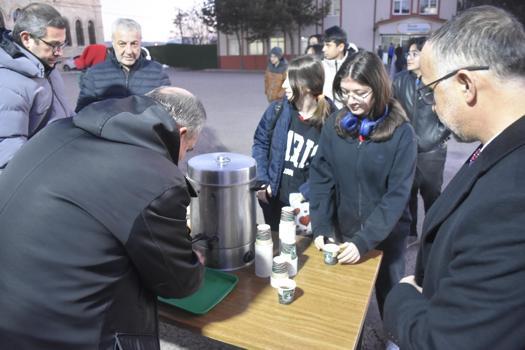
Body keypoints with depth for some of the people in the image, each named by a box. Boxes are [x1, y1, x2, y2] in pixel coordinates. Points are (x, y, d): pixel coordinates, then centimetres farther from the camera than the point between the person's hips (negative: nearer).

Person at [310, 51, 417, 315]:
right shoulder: (334, 125, -6)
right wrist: (321, 228, -14)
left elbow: (397, 194, -17)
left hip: (387, 235, -2)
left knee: (389, 298, 16)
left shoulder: (401, 132, -14)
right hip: (343, 232, 3)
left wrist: (364, 240, -22)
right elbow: (320, 177, -5)